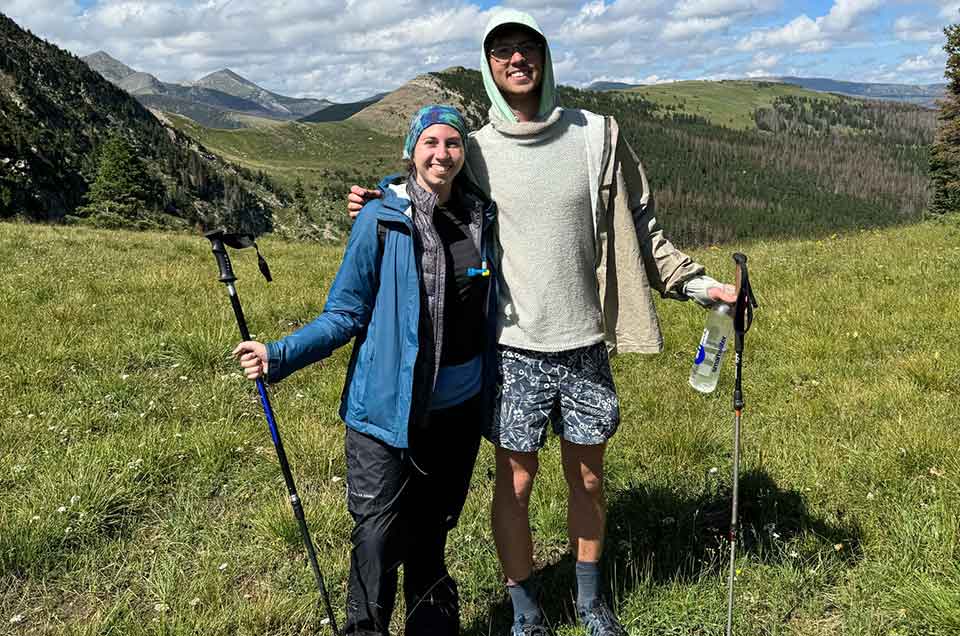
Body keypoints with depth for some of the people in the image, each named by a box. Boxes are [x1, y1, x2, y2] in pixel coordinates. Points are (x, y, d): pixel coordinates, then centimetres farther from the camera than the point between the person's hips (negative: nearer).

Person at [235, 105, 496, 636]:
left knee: (431, 533, 17)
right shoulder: (380, 220, -10)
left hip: (458, 409, 4)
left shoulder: (481, 218, 4)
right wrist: (280, 357, -19)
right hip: (388, 408, -4)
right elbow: (345, 314, -7)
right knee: (378, 538, -2)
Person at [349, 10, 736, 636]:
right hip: (513, 350, -1)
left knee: (588, 477, 15)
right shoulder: (474, 151, 2)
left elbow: (641, 230, 5)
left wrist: (697, 283, -2)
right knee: (516, 480, 8)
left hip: (586, 346, 1)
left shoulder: (598, 136, 2)